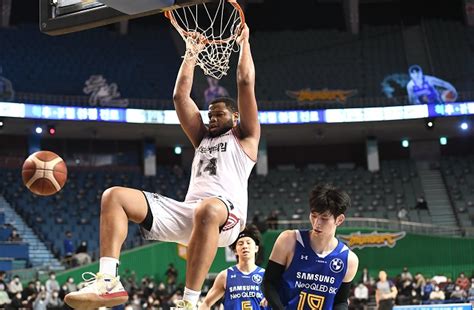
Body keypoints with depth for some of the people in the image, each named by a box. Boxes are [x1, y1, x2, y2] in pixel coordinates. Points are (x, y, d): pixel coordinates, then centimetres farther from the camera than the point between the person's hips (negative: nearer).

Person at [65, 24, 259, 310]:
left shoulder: (244, 138, 18)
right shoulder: (203, 138, 33)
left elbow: (246, 83, 11)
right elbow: (180, 96, 30)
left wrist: (244, 42, 20)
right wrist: (192, 52, 33)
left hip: (226, 215, -6)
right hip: (186, 212, 6)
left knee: (208, 210, -45)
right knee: (115, 196, -8)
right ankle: (108, 281, -27)